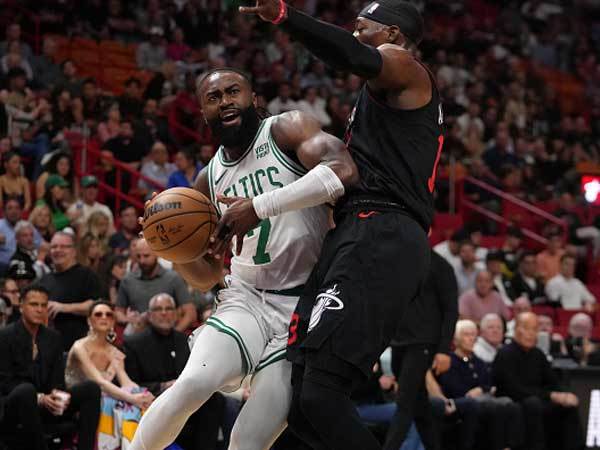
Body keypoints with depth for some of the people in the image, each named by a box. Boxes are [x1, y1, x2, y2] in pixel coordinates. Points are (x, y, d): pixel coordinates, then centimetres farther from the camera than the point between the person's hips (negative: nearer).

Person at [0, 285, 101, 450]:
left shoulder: (53, 338, 13)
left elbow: (58, 379, 10)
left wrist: (57, 394, -15)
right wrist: (39, 398, -23)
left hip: (47, 404, 5)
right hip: (14, 404, -5)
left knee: (91, 388, -14)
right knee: (26, 390, -39)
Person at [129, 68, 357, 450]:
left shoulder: (287, 129, -5)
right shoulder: (210, 180, 12)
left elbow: (343, 170, -27)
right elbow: (206, 276, 19)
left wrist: (259, 206, -33)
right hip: (246, 300, 4)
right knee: (193, 384, -26)